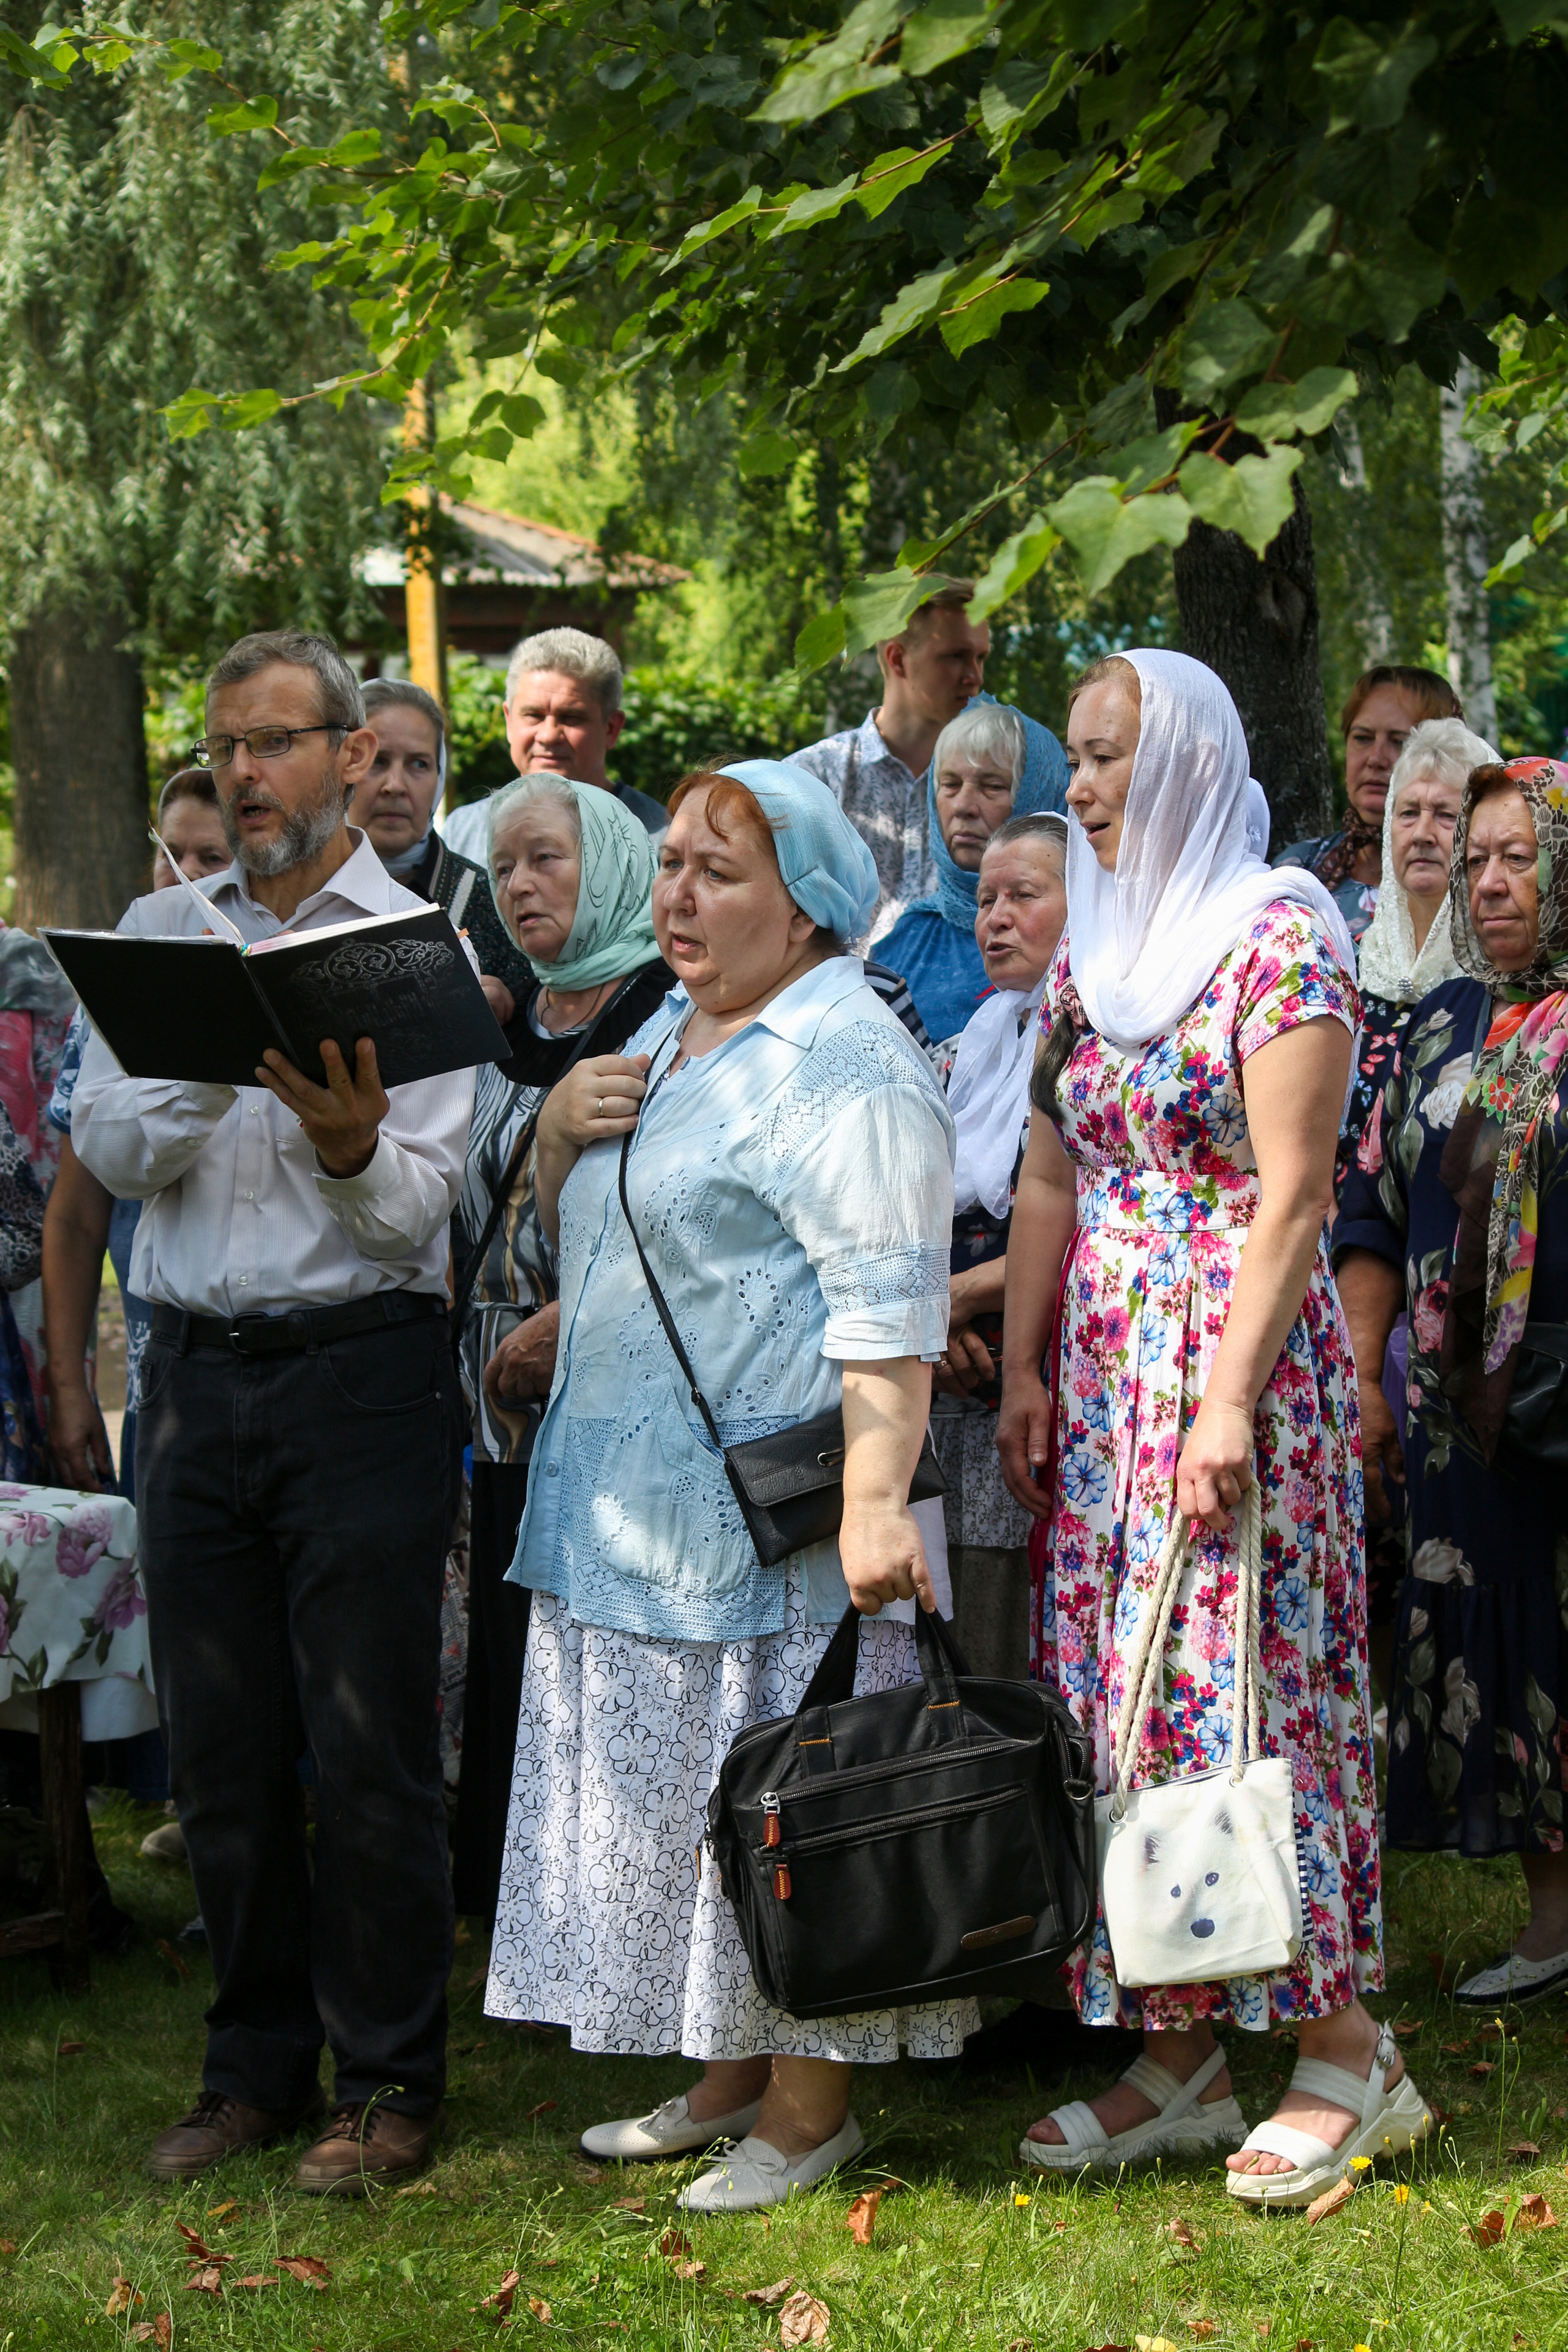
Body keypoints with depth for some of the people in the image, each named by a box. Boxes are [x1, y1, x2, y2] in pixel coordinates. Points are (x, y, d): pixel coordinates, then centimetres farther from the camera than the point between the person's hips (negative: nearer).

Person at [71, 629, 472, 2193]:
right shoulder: (158, 934, 11)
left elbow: (417, 1214, -6)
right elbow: (109, 1153, 1)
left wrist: (348, 1139, -27)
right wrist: (212, 1070, -17)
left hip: (360, 1369, -4)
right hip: (193, 1368, 4)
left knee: (369, 1743, -3)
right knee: (219, 1743, 8)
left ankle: (387, 2080, 9)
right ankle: (257, 2064, 21)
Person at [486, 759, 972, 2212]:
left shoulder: (845, 1067, -13)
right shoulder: (666, 1037, 17)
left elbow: (887, 1312, -20)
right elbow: (581, 1240, 25)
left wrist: (875, 1494, -29)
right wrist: (559, 1131, 4)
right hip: (632, 1496, 9)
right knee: (672, 1797, 13)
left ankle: (808, 2105, 6)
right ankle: (726, 2077, 23)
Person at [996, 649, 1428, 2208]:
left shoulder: (1277, 937, -10)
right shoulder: (1092, 955, 13)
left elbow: (1291, 1199, -15)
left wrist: (1230, 1401, -20)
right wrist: (1022, 1369, 6)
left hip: (1240, 1351, -7)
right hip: (1103, 1366, 7)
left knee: (1244, 1683, -7)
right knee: (1116, 1691, 6)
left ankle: (1342, 2047, 3)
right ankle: (1178, 2058, 13)